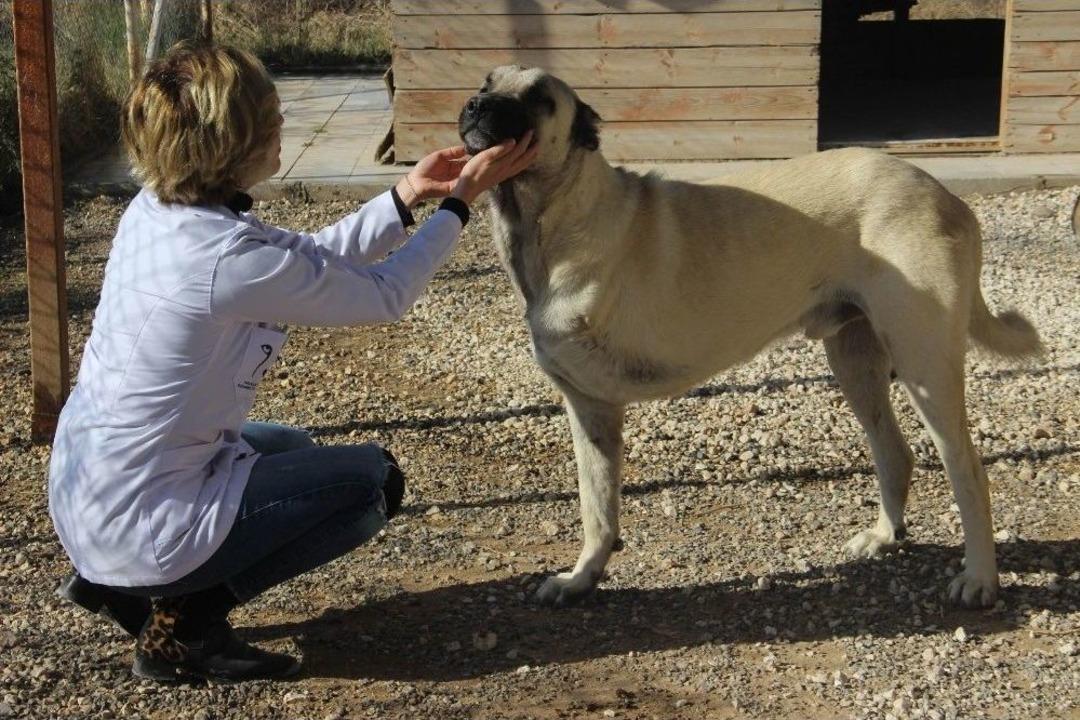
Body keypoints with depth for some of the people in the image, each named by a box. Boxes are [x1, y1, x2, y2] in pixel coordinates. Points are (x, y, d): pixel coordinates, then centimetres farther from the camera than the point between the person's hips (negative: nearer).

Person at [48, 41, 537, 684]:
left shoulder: (155, 211, -1)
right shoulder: (233, 259, -27)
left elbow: (312, 263, 11)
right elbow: (385, 296, -11)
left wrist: (407, 196, 8)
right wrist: (460, 202, -1)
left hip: (83, 494, 9)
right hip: (142, 528, -9)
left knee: (287, 448, 31)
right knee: (373, 479, 4)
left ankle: (116, 583, 18)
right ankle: (186, 621, 0)